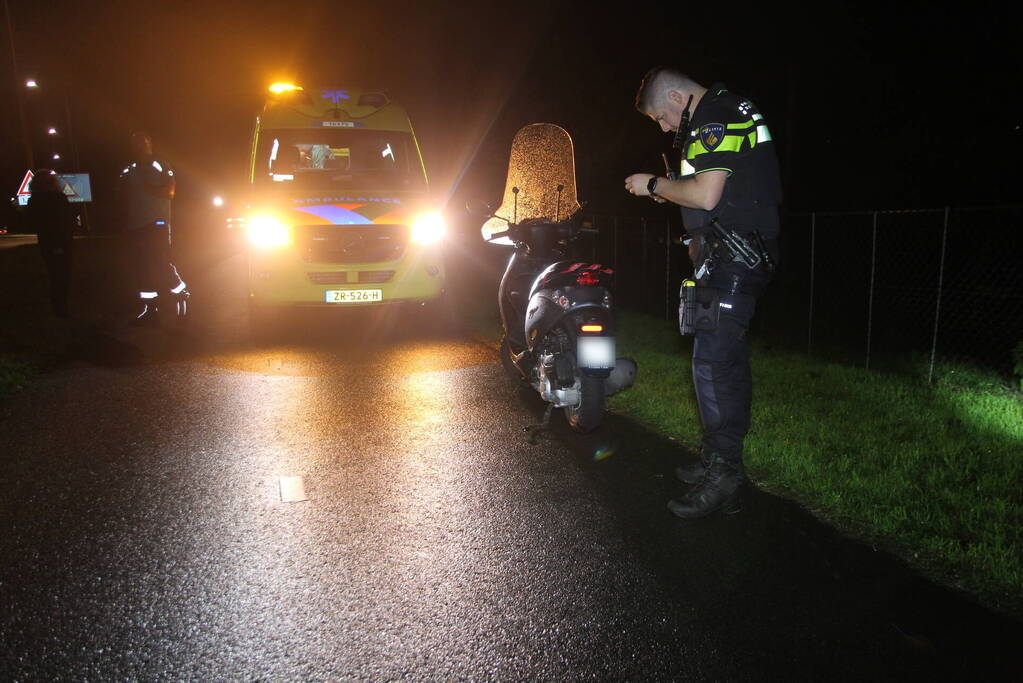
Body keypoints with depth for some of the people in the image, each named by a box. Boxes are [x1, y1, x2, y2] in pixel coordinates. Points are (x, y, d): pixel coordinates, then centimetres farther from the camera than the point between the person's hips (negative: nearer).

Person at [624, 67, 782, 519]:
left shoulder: (714, 119, -12)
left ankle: (722, 480, -5)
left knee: (712, 363, -11)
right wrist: (669, 191, 16)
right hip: (737, 259, 11)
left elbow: (705, 195, -22)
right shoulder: (728, 112, 22)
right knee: (728, 360, 15)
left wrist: (654, 185, -8)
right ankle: (720, 459, 26)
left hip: (732, 258, -11)